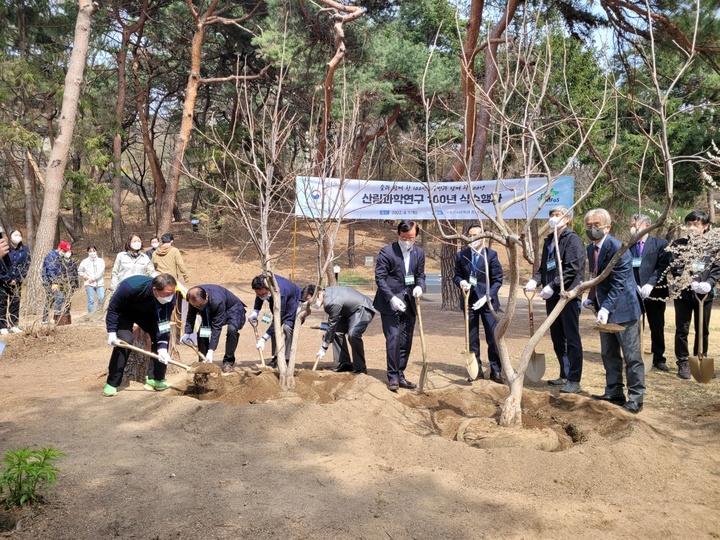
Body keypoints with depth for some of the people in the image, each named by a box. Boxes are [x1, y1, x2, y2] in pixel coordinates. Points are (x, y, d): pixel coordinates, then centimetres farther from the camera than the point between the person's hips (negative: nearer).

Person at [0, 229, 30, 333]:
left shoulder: (25, 250, 3)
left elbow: (26, 266, 2)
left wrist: (17, 279, -7)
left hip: (17, 282, 3)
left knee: (15, 303, 5)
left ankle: (13, 325, 11)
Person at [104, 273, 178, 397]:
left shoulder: (170, 298, -31)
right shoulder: (131, 287, -42)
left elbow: (163, 325, -27)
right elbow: (113, 308, -28)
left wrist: (162, 348, -38)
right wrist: (111, 332, -32)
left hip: (147, 314, 4)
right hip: (124, 312, -4)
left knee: (163, 336, -12)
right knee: (125, 340, -23)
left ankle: (155, 379, -2)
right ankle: (111, 384, -11)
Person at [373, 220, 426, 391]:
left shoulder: (419, 253, 5)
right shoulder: (387, 252, -11)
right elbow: (380, 278, -11)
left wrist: (419, 286, -10)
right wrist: (392, 298, -20)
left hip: (409, 304, 5)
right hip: (390, 304, -5)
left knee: (406, 341, 8)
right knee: (393, 339, -10)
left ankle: (400, 375, 18)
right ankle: (392, 377, -1)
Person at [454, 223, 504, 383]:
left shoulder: (491, 255, -5)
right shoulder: (461, 255, 3)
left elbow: (498, 279, -5)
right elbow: (456, 275, 12)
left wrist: (487, 297, -15)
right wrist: (461, 282, -11)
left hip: (488, 301, -3)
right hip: (469, 301, 3)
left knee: (493, 337, -3)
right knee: (472, 338, 7)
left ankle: (496, 371, 7)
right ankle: (476, 369, 17)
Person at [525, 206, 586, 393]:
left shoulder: (572, 239, -8)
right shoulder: (549, 240, 16)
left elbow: (572, 269, -17)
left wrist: (552, 286, -20)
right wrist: (535, 280, 0)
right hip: (552, 296, 8)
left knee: (572, 339, -4)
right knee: (557, 339, 14)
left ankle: (574, 380, -1)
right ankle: (565, 375, 25)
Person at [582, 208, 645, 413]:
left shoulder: (617, 248, -20)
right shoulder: (591, 249, 8)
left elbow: (619, 283, -23)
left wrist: (606, 308, -30)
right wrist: (591, 299, 8)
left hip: (622, 309, -9)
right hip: (605, 308, 9)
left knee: (631, 356, -1)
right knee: (609, 354, 16)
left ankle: (635, 398, 7)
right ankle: (613, 393, 27)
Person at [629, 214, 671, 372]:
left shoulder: (661, 244, 1)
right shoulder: (627, 246, 8)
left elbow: (663, 267, -8)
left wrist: (650, 284, -18)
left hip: (654, 291, -2)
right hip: (633, 292, 2)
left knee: (657, 327, 7)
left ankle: (658, 359, 19)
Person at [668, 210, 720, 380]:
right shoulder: (679, 244, 0)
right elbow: (675, 267, -8)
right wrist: (691, 283, -20)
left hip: (705, 294, 1)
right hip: (684, 293, -1)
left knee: (703, 330, 11)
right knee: (682, 330, 3)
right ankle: (683, 363, 13)